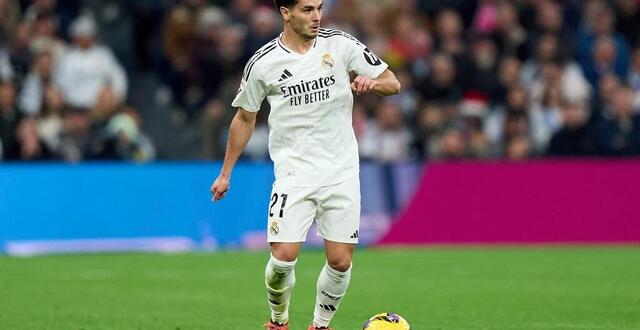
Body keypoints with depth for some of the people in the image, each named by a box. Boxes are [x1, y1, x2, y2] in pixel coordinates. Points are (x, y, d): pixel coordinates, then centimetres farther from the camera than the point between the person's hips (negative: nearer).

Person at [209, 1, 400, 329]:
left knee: (341, 261, -3)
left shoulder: (340, 44, -1)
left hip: (341, 170, 1)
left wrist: (371, 83, -18)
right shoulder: (263, 63, -3)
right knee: (283, 256, -14)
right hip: (294, 171, -1)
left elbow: (393, 83, 5)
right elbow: (244, 118, 12)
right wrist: (226, 173, 14)